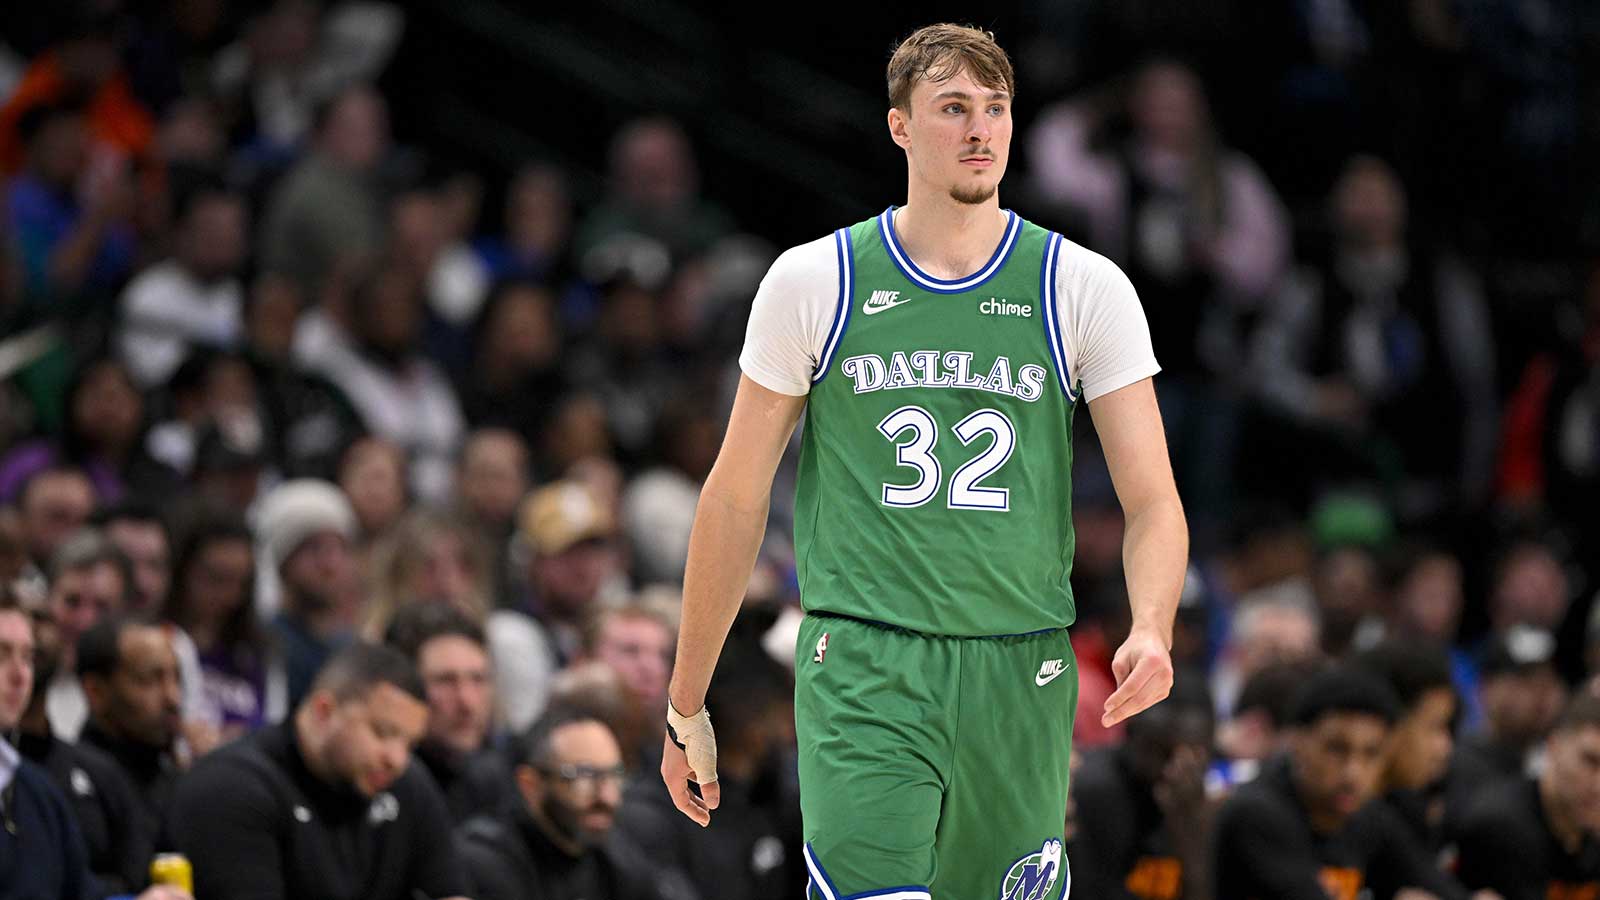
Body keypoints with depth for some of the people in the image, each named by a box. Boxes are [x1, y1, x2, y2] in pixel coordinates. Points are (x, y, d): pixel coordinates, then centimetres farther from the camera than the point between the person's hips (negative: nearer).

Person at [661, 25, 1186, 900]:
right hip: (862, 669, -2)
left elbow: (1153, 504, 2)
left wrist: (1151, 630, -19)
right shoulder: (812, 283, 4)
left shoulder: (1084, 288, 5)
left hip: (1023, 675, 2)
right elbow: (735, 499, 10)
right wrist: (686, 705, 11)